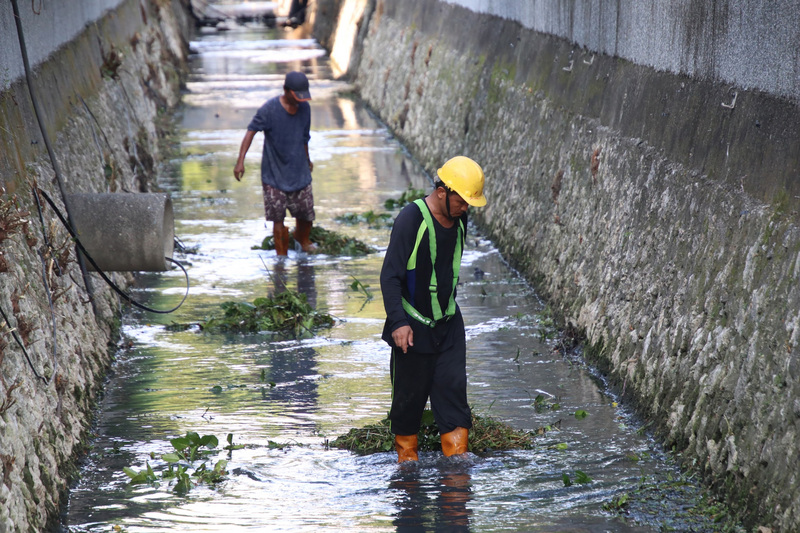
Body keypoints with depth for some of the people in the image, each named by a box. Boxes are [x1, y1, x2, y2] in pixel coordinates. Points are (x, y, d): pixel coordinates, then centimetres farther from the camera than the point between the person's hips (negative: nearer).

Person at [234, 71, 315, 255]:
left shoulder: (304, 108, 1)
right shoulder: (269, 109, -15)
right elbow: (251, 131, -17)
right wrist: (241, 160, -26)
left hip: (299, 171, 4)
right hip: (274, 173, -4)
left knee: (306, 213, 6)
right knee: (277, 216, -3)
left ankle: (302, 238, 38)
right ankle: (281, 253, 12)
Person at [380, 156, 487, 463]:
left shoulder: (459, 219, 2)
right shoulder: (411, 219, -20)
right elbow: (391, 275, -19)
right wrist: (398, 322, -25)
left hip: (449, 322, 6)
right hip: (413, 326, -5)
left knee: (453, 385, -2)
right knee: (410, 391, 5)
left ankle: (456, 452, 2)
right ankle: (406, 453, 22)